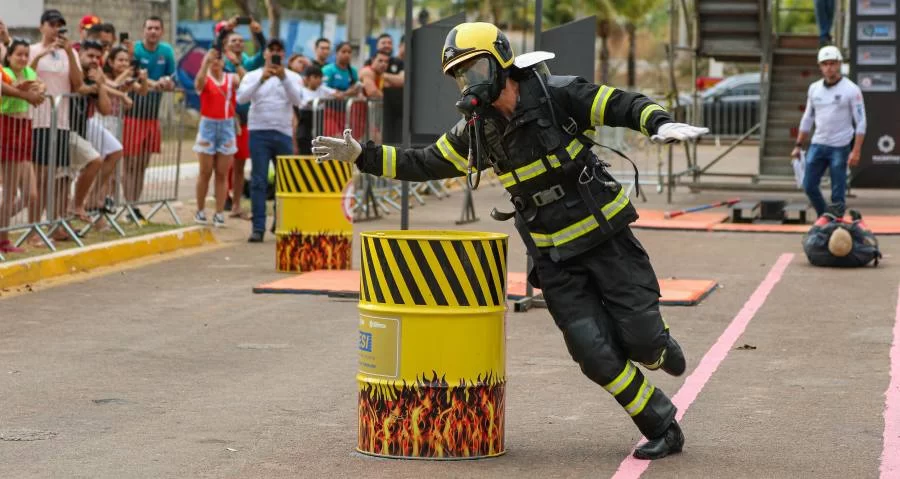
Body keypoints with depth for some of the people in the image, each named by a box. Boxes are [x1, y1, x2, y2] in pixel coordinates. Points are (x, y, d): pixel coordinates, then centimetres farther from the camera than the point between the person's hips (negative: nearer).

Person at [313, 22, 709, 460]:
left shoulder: (559, 96, -13)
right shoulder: (477, 130, 1)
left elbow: (625, 106, -12)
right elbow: (422, 165, 8)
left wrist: (662, 125, -32)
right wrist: (360, 155, 0)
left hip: (607, 238, -3)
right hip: (555, 260, 3)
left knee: (640, 338, -5)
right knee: (596, 355, -5)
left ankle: (657, 346, 35)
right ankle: (663, 430, 13)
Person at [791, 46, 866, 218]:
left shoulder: (851, 90, -7)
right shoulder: (814, 88, 8)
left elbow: (861, 122, -9)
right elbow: (807, 119, 17)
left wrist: (856, 151, -16)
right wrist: (798, 146, 14)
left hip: (840, 147, -5)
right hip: (818, 145, 5)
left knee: (837, 192, -2)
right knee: (809, 185, 4)